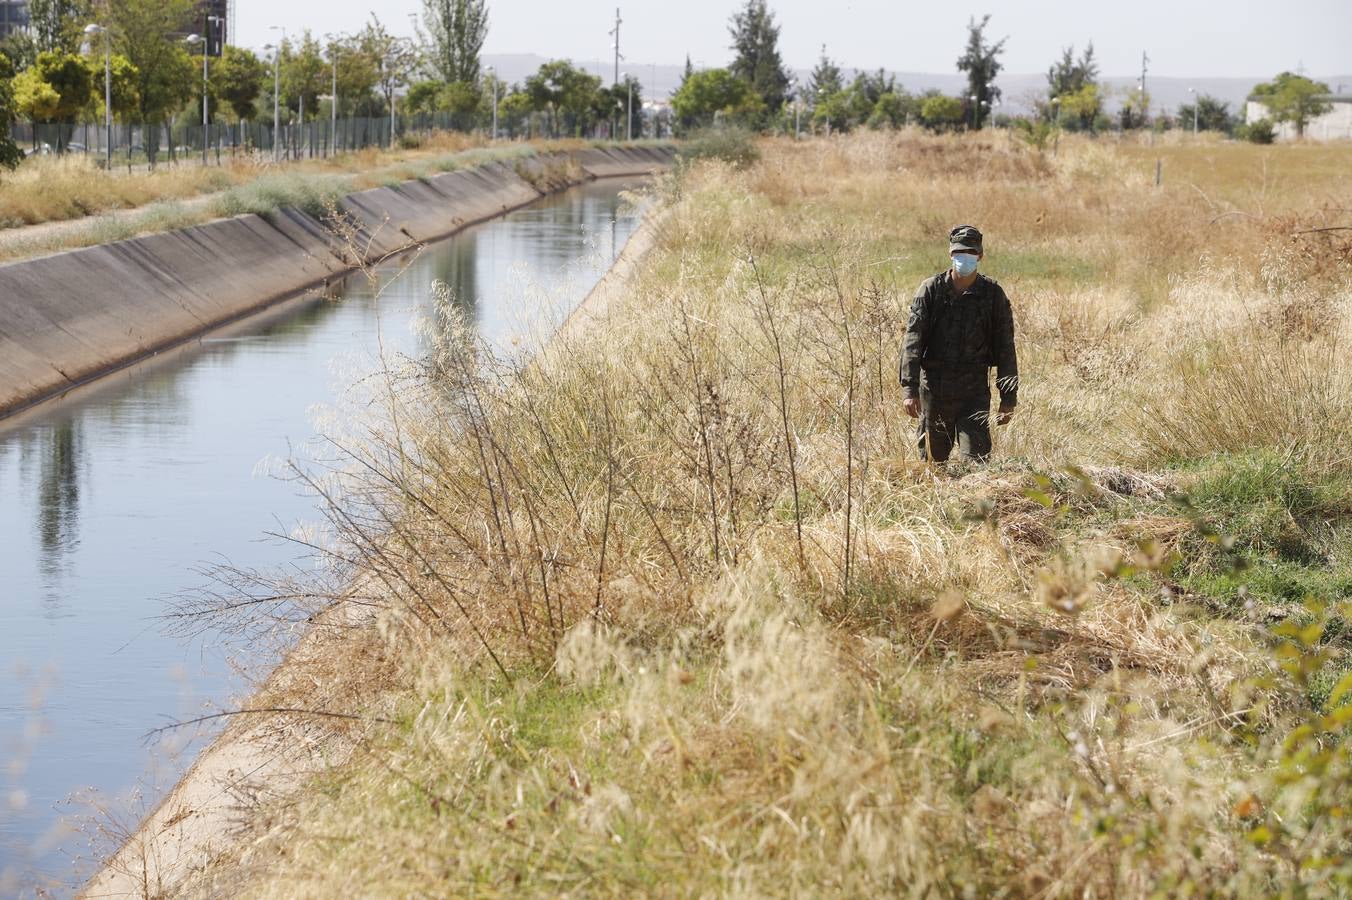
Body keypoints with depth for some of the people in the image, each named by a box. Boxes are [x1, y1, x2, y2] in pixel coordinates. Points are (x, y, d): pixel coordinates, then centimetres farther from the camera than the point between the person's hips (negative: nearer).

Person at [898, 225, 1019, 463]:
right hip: (934, 387, 1)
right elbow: (913, 339, -6)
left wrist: (1008, 398, 1)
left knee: (976, 458, -12)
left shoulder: (993, 294, 1)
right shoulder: (931, 289, -1)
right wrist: (910, 389, -15)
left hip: (974, 390, -1)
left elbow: (1004, 347, 4)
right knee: (932, 460, 9)